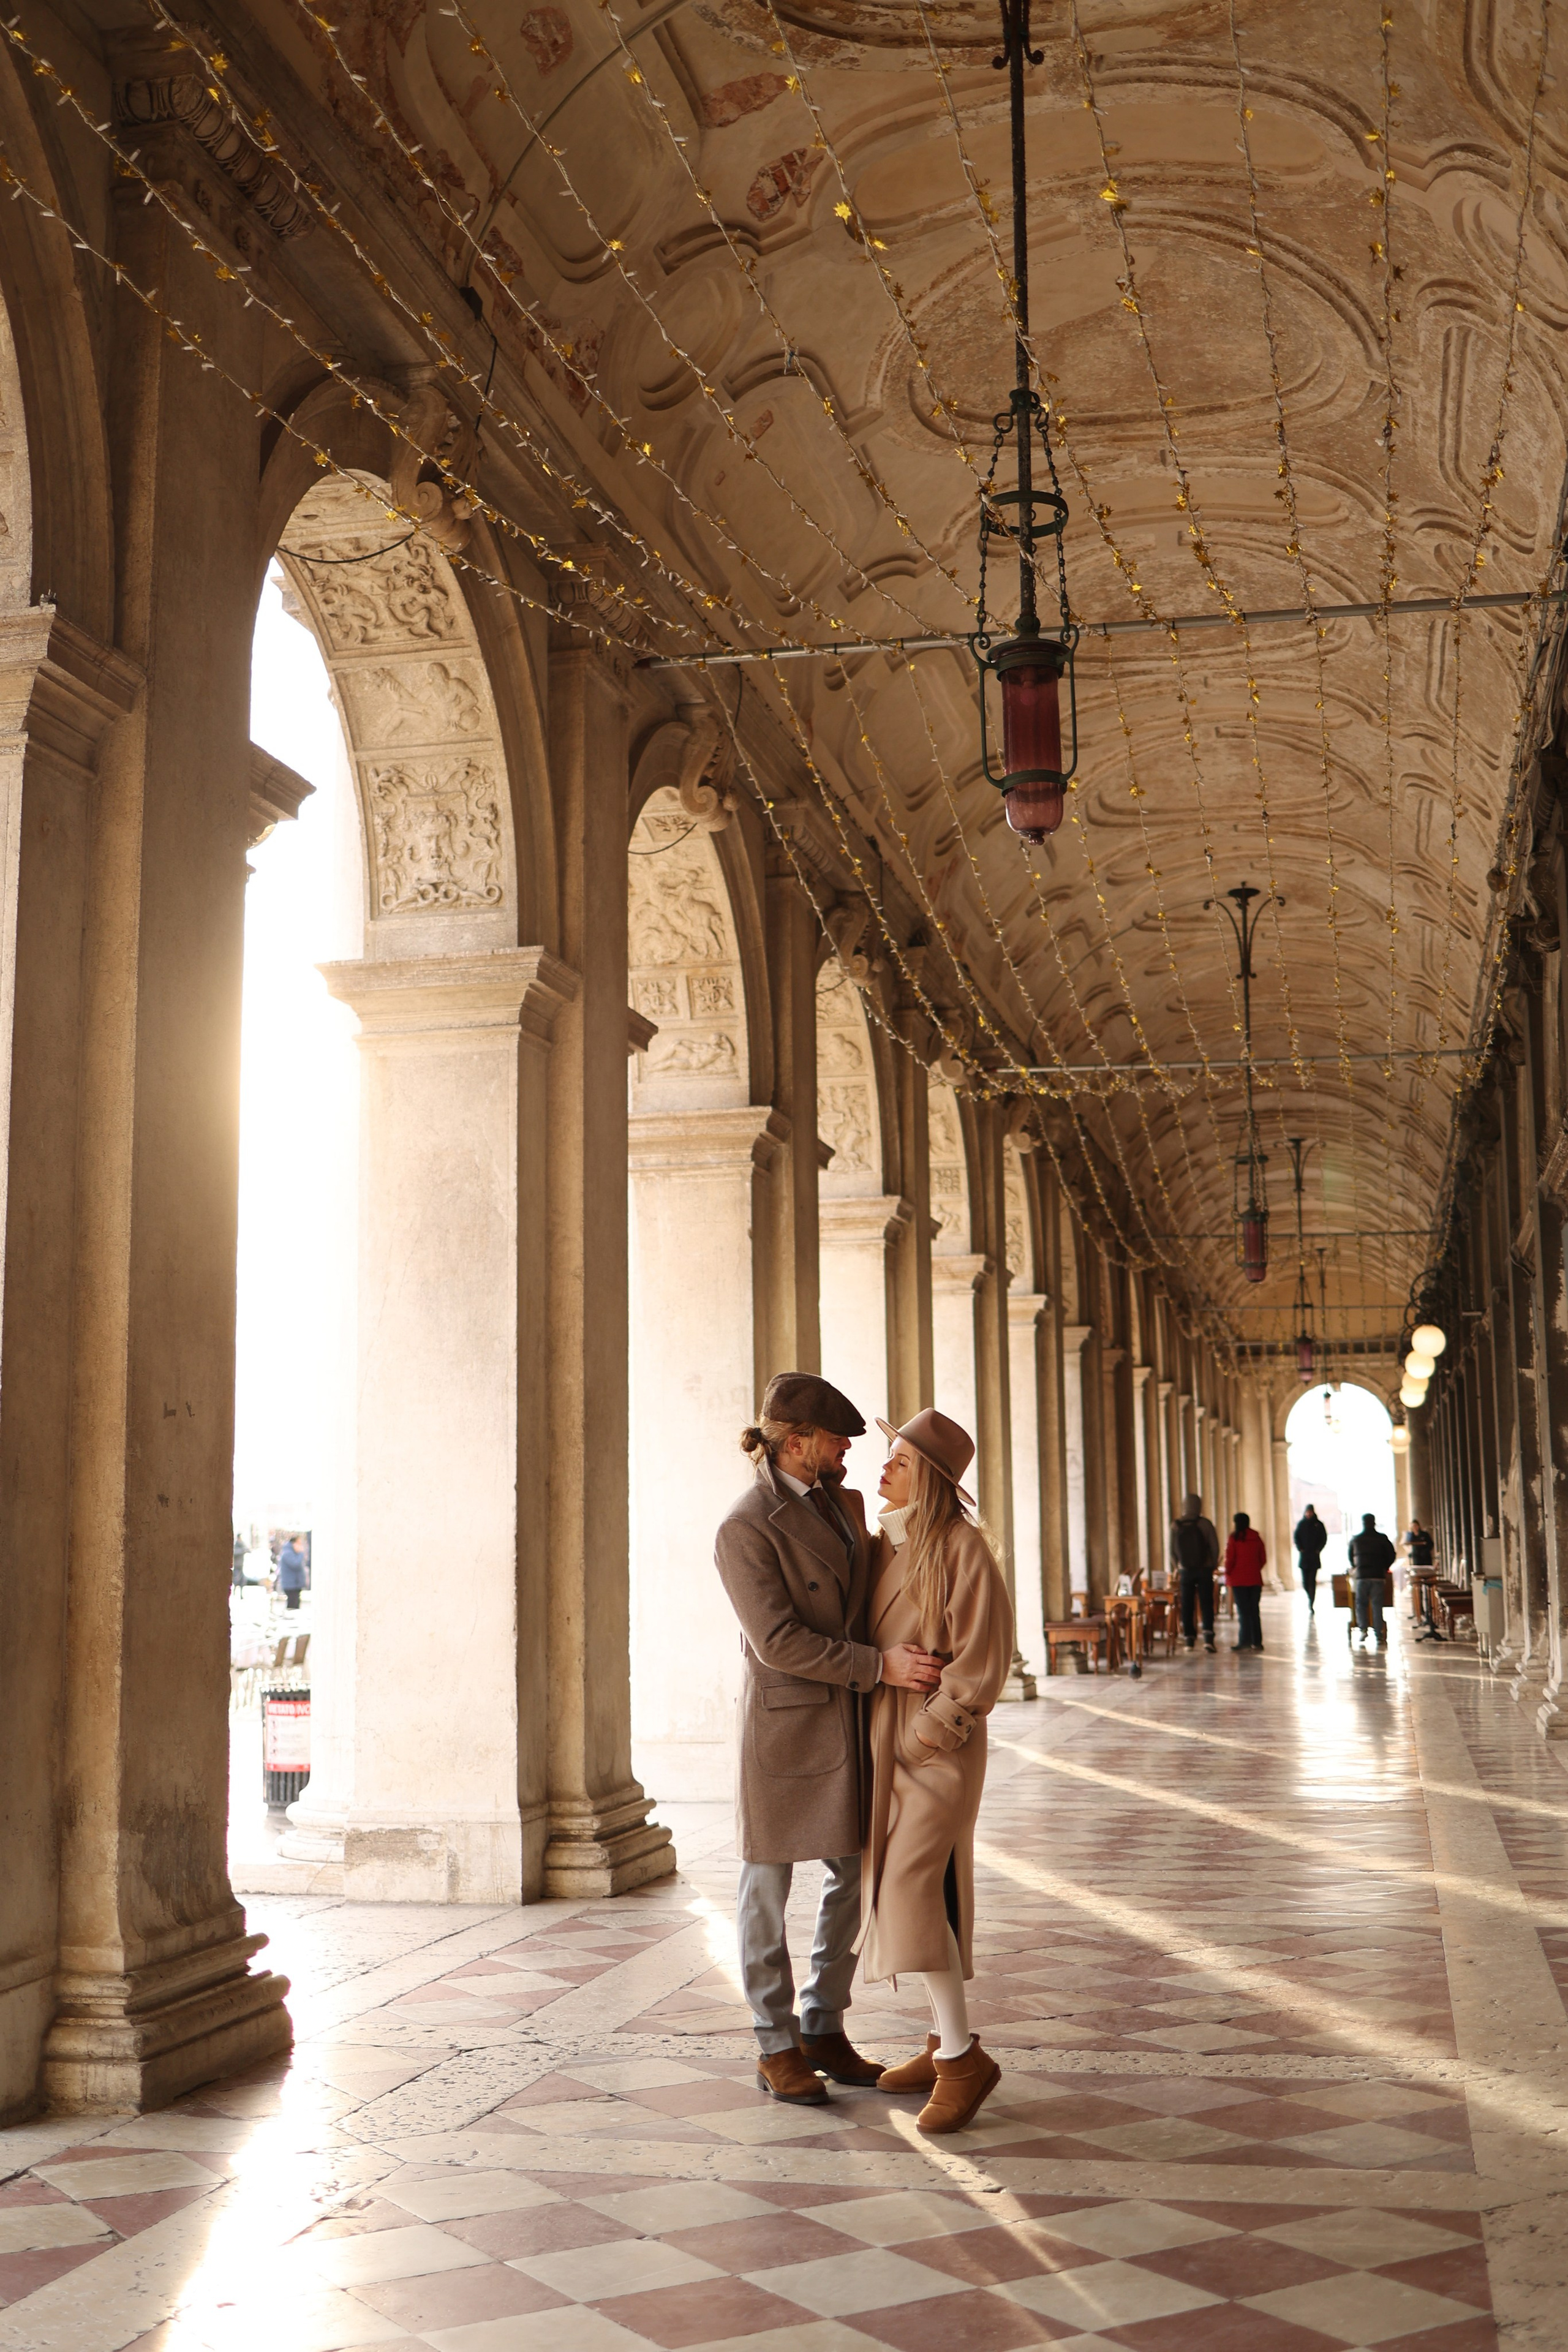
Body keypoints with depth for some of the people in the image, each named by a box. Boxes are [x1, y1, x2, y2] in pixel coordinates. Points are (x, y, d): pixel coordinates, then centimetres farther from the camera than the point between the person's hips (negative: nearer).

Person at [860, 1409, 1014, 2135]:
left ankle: (962, 2058, -10)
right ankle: (950, 2043, 21)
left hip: (939, 1740, -8)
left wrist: (924, 1739, -18)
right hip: (886, 1736, 8)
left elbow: (981, 1657, -18)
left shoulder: (962, 1546, -16)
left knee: (911, 1888, -17)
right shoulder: (885, 1544, 8)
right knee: (912, 1887, 11)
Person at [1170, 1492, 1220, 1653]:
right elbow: (1215, 1547, -6)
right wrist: (1214, 1565, 9)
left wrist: (1177, 1567, 15)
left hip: (1186, 1571, 1)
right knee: (1206, 1603, 1)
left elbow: (1172, 1550, 0)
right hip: (1204, 1569, -1)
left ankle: (1189, 1639, 12)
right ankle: (1208, 1636, -13)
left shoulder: (1176, 1526, -3)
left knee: (1187, 1605, 9)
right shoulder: (1205, 1524, -8)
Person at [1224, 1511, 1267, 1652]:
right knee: (1255, 1611, 9)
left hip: (1239, 1580, -4)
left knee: (1243, 1612, -1)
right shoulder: (1257, 1538, 4)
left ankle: (1245, 1641, -4)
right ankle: (1257, 1642, 8)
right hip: (1255, 1579, 4)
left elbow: (1230, 1559, -10)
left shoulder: (1233, 1538, -9)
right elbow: (1263, 1559, 6)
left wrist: (1228, 1574, 5)